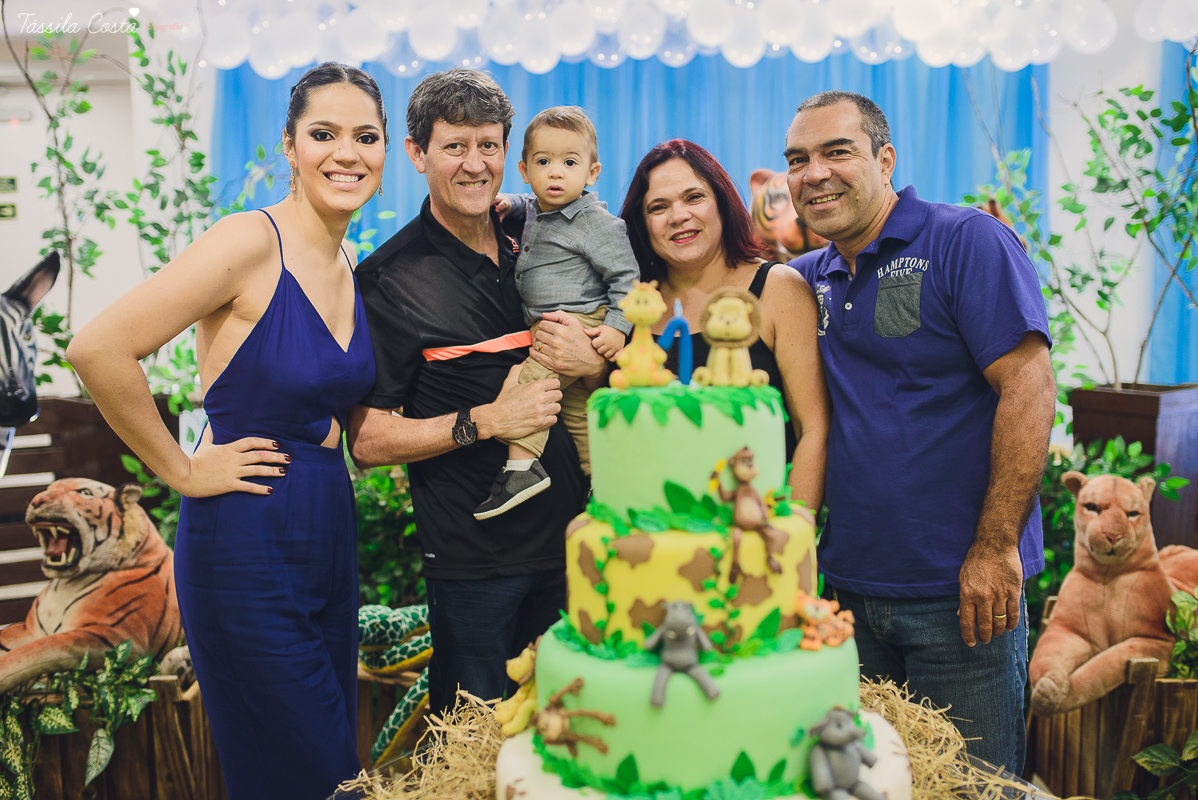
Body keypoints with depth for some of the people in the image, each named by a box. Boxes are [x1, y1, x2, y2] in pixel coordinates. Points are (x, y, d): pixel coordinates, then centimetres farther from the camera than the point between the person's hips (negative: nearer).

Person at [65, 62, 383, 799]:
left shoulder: (352, 262, 7)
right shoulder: (251, 242, -17)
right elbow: (98, 351, -24)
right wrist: (182, 470, -15)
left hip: (330, 534, 8)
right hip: (246, 543, -7)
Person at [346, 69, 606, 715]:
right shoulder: (390, 279, -8)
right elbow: (367, 441, -10)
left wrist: (593, 365, -9)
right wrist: (484, 420, -20)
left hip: (571, 536, 5)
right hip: (473, 559, -4)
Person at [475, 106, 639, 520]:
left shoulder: (595, 222, -13)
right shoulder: (535, 211, 12)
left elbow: (626, 275, -14)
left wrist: (617, 326, -22)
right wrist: (509, 204, 16)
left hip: (579, 325, -9)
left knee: (526, 381, -21)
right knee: (577, 410, 15)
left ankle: (522, 466, -18)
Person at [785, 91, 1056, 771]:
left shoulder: (968, 242, -9)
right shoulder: (809, 278, 9)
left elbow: (1028, 388, -15)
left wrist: (996, 547, -19)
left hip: (960, 590, -5)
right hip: (848, 585, 6)